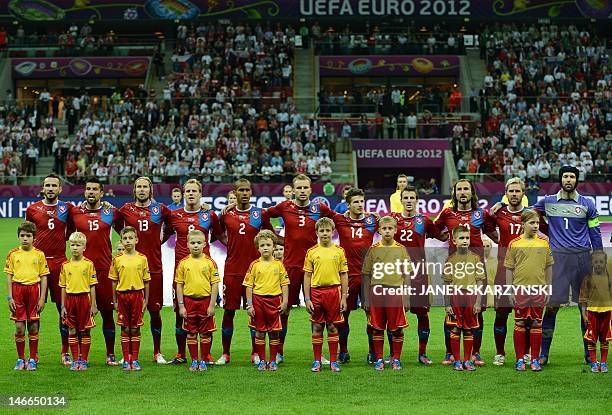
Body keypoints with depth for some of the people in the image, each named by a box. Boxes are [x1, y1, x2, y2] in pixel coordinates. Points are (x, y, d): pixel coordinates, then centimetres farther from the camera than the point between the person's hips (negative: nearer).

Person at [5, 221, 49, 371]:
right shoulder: (13, 254, 4)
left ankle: (33, 359, 12)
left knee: (33, 326, 2)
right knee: (19, 327, 1)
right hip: (18, 290, 0)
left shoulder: (39, 254, 2)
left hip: (34, 289, 0)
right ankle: (20, 359, 11)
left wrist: (42, 298, -2)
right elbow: (9, 276, 6)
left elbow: (43, 277, 4)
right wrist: (10, 297, -1)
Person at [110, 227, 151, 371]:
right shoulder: (117, 259, 2)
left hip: (137, 294, 0)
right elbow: (114, 282, 7)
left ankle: (135, 359, 9)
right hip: (122, 295, 0)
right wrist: (115, 301, 6)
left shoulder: (142, 259, 1)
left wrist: (146, 300, 5)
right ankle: (126, 360, 9)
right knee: (125, 328, 4)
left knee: (135, 328, 3)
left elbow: (146, 281, 6)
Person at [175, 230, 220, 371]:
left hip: (205, 300, -1)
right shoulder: (183, 263, 1)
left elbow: (215, 284, -2)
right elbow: (179, 285, 4)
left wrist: (212, 305, -7)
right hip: (189, 300, 1)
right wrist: (181, 306, -1)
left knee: (205, 333, 5)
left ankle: (204, 360, 16)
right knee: (191, 333, 7)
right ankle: (194, 361, 17)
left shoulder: (210, 262, -2)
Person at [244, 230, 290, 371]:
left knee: (274, 332, 4)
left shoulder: (278, 264, 3)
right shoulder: (254, 265, 0)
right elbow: (249, 285, 1)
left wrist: (285, 301, -1)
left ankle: (273, 360, 14)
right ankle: (261, 361, 14)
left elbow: (284, 284, 6)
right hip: (258, 300, 0)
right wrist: (249, 304, -4)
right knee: (260, 332, 5)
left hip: (274, 300, 1)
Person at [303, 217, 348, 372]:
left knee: (332, 327, 5)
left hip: (334, 291, 0)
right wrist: (307, 299, -2)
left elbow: (344, 275, 5)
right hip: (316, 291, 0)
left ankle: (333, 361, 11)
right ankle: (317, 361, 12)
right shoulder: (312, 252, 3)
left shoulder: (339, 251, 4)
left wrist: (344, 297, 0)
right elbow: (307, 276, 4)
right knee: (317, 327, 5)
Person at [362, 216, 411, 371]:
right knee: (377, 328, 4)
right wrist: (366, 299, 4)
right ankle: (379, 359, 13)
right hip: (377, 291, 1)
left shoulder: (401, 249, 5)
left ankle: (396, 359, 13)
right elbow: (367, 275, 8)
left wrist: (406, 298, 0)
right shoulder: (373, 249, 5)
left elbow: (406, 275, 6)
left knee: (397, 328, 1)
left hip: (396, 291, -1)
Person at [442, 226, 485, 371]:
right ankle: (457, 361, 8)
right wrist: (447, 304, 1)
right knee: (455, 330, 0)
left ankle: (467, 360, 13)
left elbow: (480, 282, 4)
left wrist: (478, 302, -3)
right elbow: (447, 284, 5)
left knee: (469, 330, 5)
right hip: (455, 296, 0)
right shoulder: (451, 259, 4)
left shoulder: (475, 258, 4)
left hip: (470, 296, 0)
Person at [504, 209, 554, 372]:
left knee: (536, 324, 6)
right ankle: (520, 359, 11)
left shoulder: (544, 243, 3)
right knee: (520, 324, 4)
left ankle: (535, 359, 13)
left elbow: (548, 267, 9)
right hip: (520, 289, -1)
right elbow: (509, 268, 2)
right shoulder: (514, 244, -2)